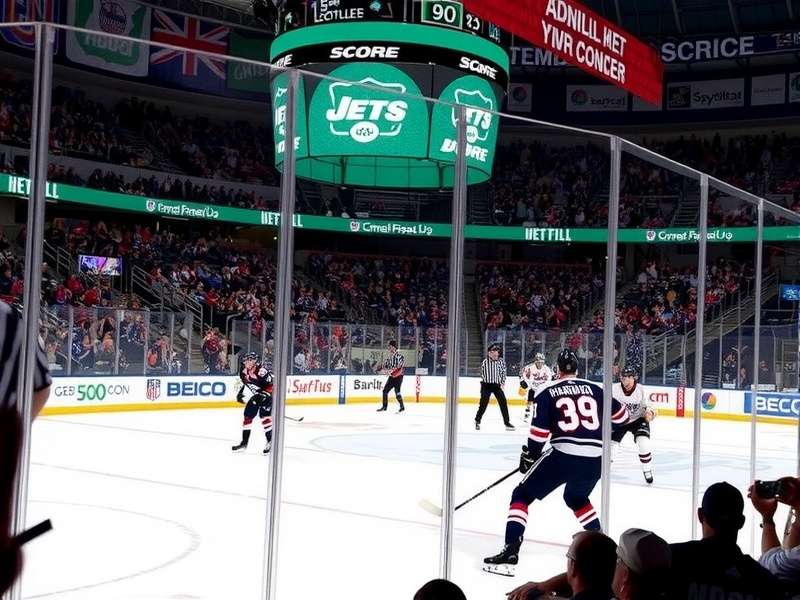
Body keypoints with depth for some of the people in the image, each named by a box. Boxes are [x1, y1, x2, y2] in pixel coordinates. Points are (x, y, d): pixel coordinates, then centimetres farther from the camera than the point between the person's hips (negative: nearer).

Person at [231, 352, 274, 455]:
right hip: (257, 396, 8)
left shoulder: (261, 371, -28)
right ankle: (244, 443, 18)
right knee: (248, 415, 6)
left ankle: (270, 442, -13)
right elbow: (244, 382, 18)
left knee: (264, 416, -21)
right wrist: (240, 393, 11)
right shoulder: (245, 371, -2)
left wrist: (264, 395, -30)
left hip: (268, 395, -8)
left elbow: (271, 385, -27)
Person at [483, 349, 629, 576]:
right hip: (595, 457, 5)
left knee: (522, 495, 7)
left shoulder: (546, 392, 4)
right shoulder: (594, 388, 14)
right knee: (576, 498, 34)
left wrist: (529, 456, 10)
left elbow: (539, 431, -4)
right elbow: (621, 415, 19)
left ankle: (510, 552, -7)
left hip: (564, 454, -4)